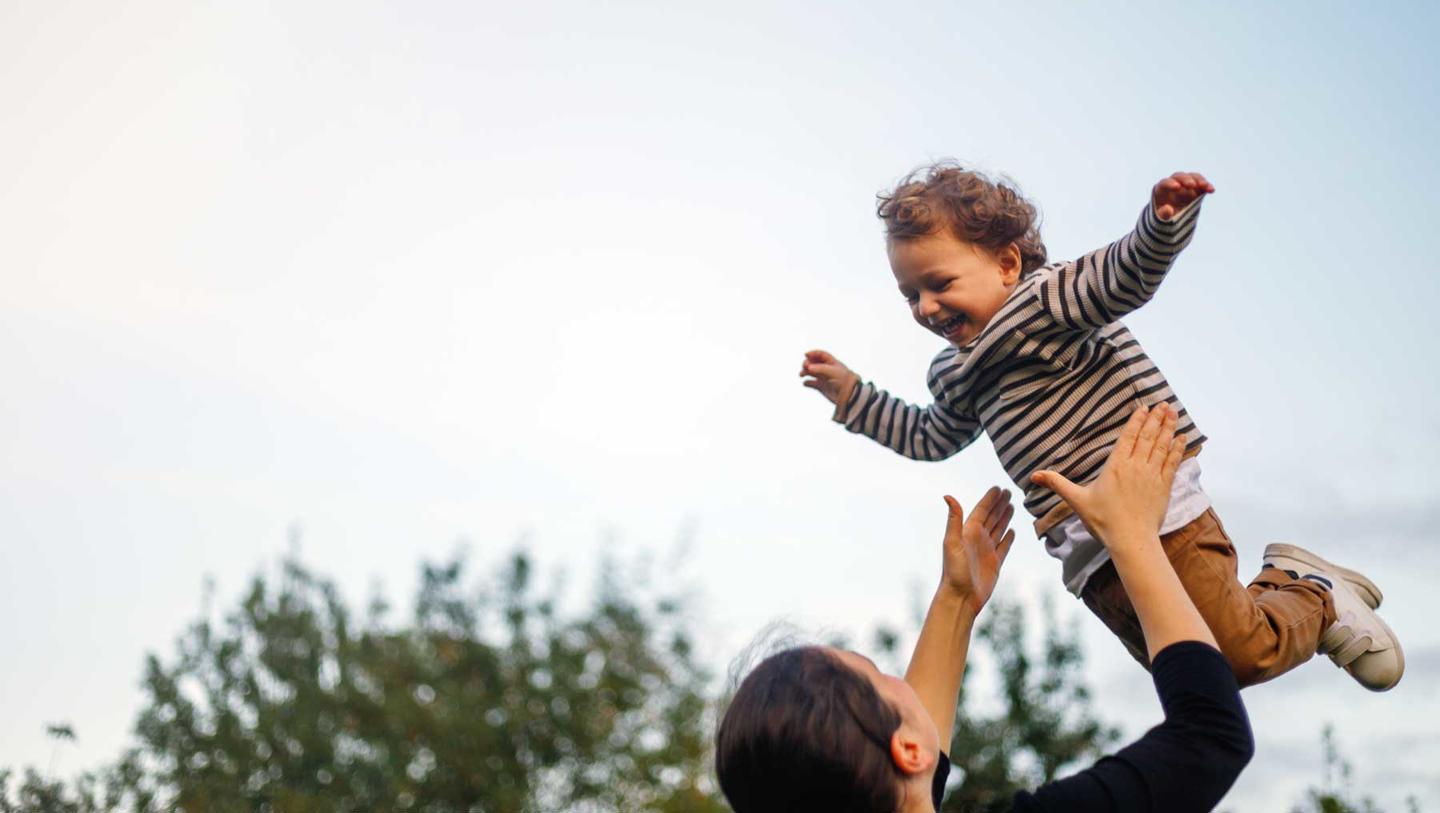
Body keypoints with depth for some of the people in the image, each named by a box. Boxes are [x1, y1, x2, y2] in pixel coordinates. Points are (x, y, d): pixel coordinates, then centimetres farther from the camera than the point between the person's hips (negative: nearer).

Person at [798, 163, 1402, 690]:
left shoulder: (1046, 298, -7)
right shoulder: (954, 373, 19)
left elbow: (1123, 274, -24)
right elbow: (932, 438, 37)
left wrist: (1164, 220, -44)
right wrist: (852, 396, 33)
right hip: (1086, 553, 8)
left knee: (1243, 654, -12)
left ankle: (1318, 596, 19)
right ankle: (1283, 582, 26)